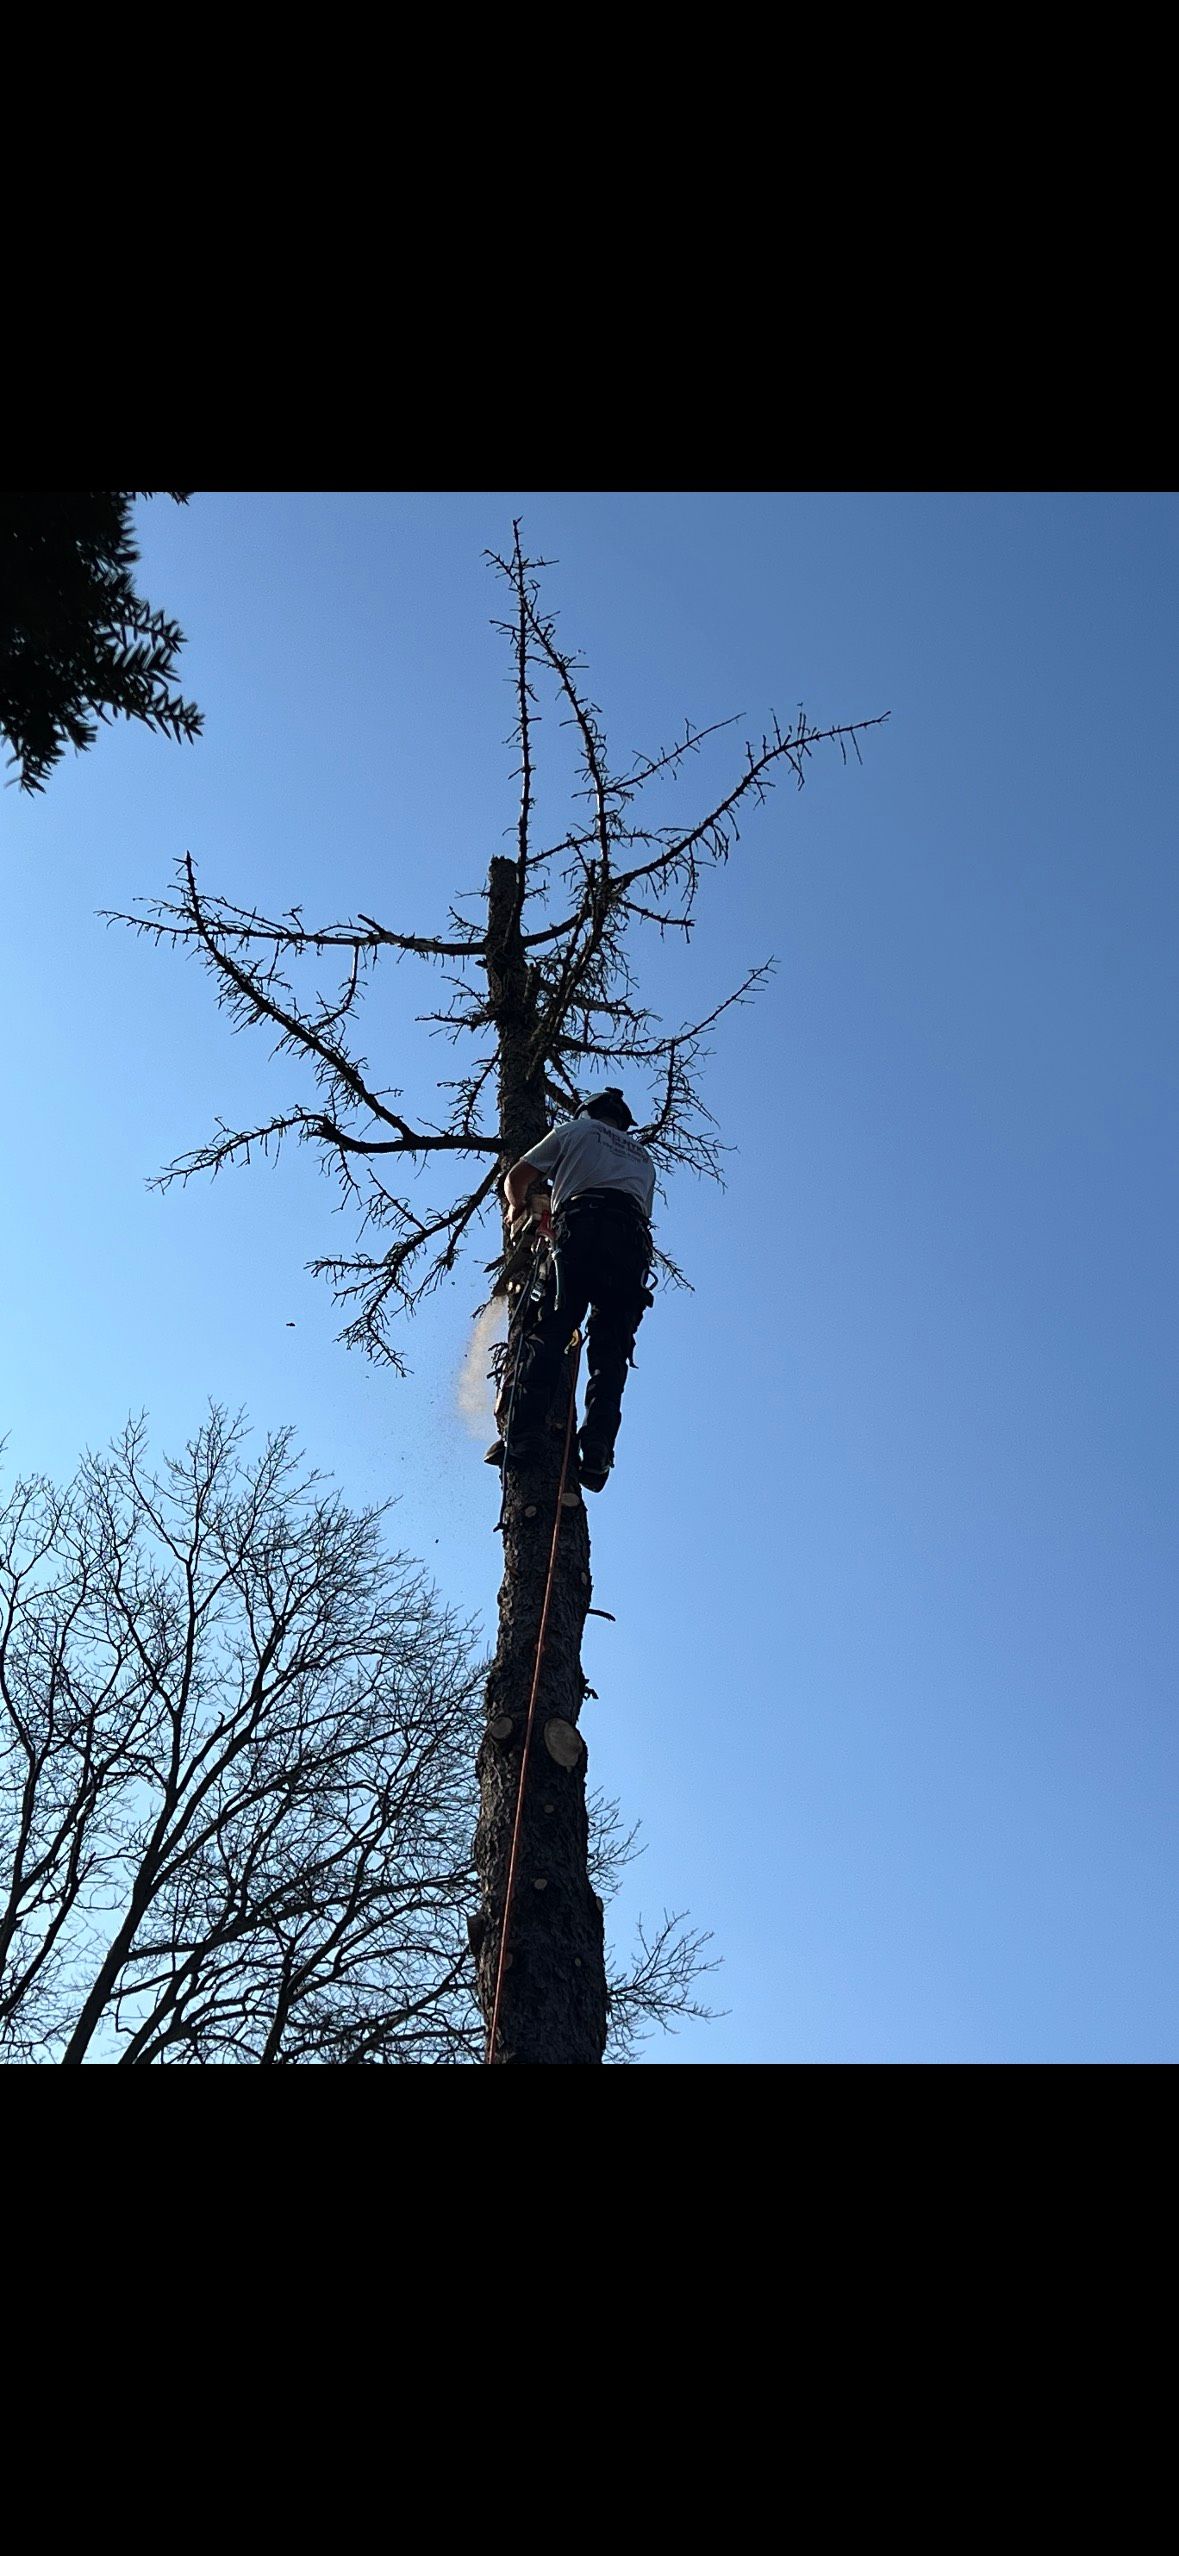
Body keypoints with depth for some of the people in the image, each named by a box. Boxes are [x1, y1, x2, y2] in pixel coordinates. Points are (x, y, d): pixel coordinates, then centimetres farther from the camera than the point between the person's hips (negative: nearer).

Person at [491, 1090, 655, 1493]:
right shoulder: (642, 1157, 38)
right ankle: (597, 1449, -18)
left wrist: (520, 1207, 46)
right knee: (610, 1351, -2)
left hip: (583, 1225, -3)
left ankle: (522, 1434, -25)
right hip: (632, 1241, 4)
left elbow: (516, 1179, 24)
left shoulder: (576, 1129, 25)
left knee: (548, 1333, -11)